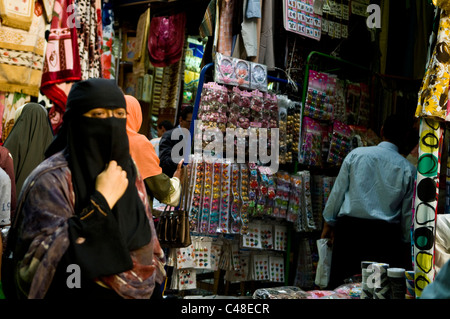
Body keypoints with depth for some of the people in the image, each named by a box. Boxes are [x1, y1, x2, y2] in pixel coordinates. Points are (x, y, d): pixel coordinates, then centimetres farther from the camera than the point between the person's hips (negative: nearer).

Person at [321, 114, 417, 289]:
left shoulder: (356, 154, 4)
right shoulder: (408, 169, 2)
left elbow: (338, 190, 6)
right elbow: (408, 212, 6)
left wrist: (328, 224, 15)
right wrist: (406, 243, 16)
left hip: (349, 228, 1)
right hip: (385, 234, 0)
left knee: (339, 285, 5)